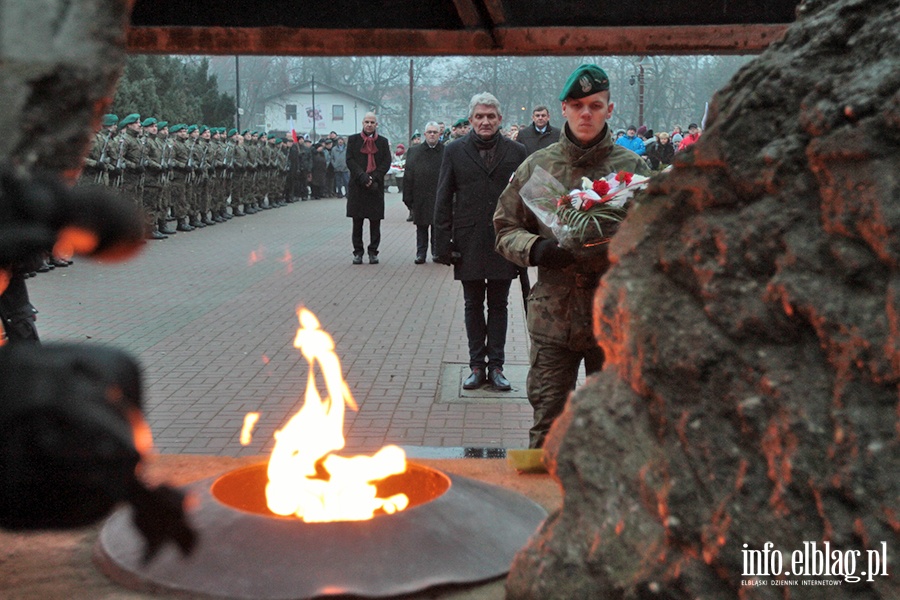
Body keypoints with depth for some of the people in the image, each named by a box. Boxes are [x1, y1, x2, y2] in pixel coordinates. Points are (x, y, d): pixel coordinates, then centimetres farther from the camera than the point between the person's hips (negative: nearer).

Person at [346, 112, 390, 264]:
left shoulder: (383, 141, 9)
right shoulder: (353, 140, 6)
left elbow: (386, 162, 2)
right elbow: (350, 160, -2)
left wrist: (374, 178, -11)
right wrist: (363, 177, -14)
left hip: (376, 185, 1)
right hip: (357, 185, 0)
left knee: (375, 221, 2)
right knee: (357, 221, 2)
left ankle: (373, 252, 10)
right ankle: (358, 252, 10)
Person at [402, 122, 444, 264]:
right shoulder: (414, 151, 3)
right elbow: (408, 177, 2)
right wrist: (408, 198, -2)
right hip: (420, 198, 1)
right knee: (421, 227, 8)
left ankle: (436, 251, 19)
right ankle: (421, 253, 15)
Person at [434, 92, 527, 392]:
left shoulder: (516, 151, 3)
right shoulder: (454, 151, 3)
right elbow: (443, 199, 3)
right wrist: (443, 242, -3)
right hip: (469, 241, 0)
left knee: (498, 305, 7)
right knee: (473, 306, 8)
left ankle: (496, 366, 14)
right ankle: (477, 365, 17)